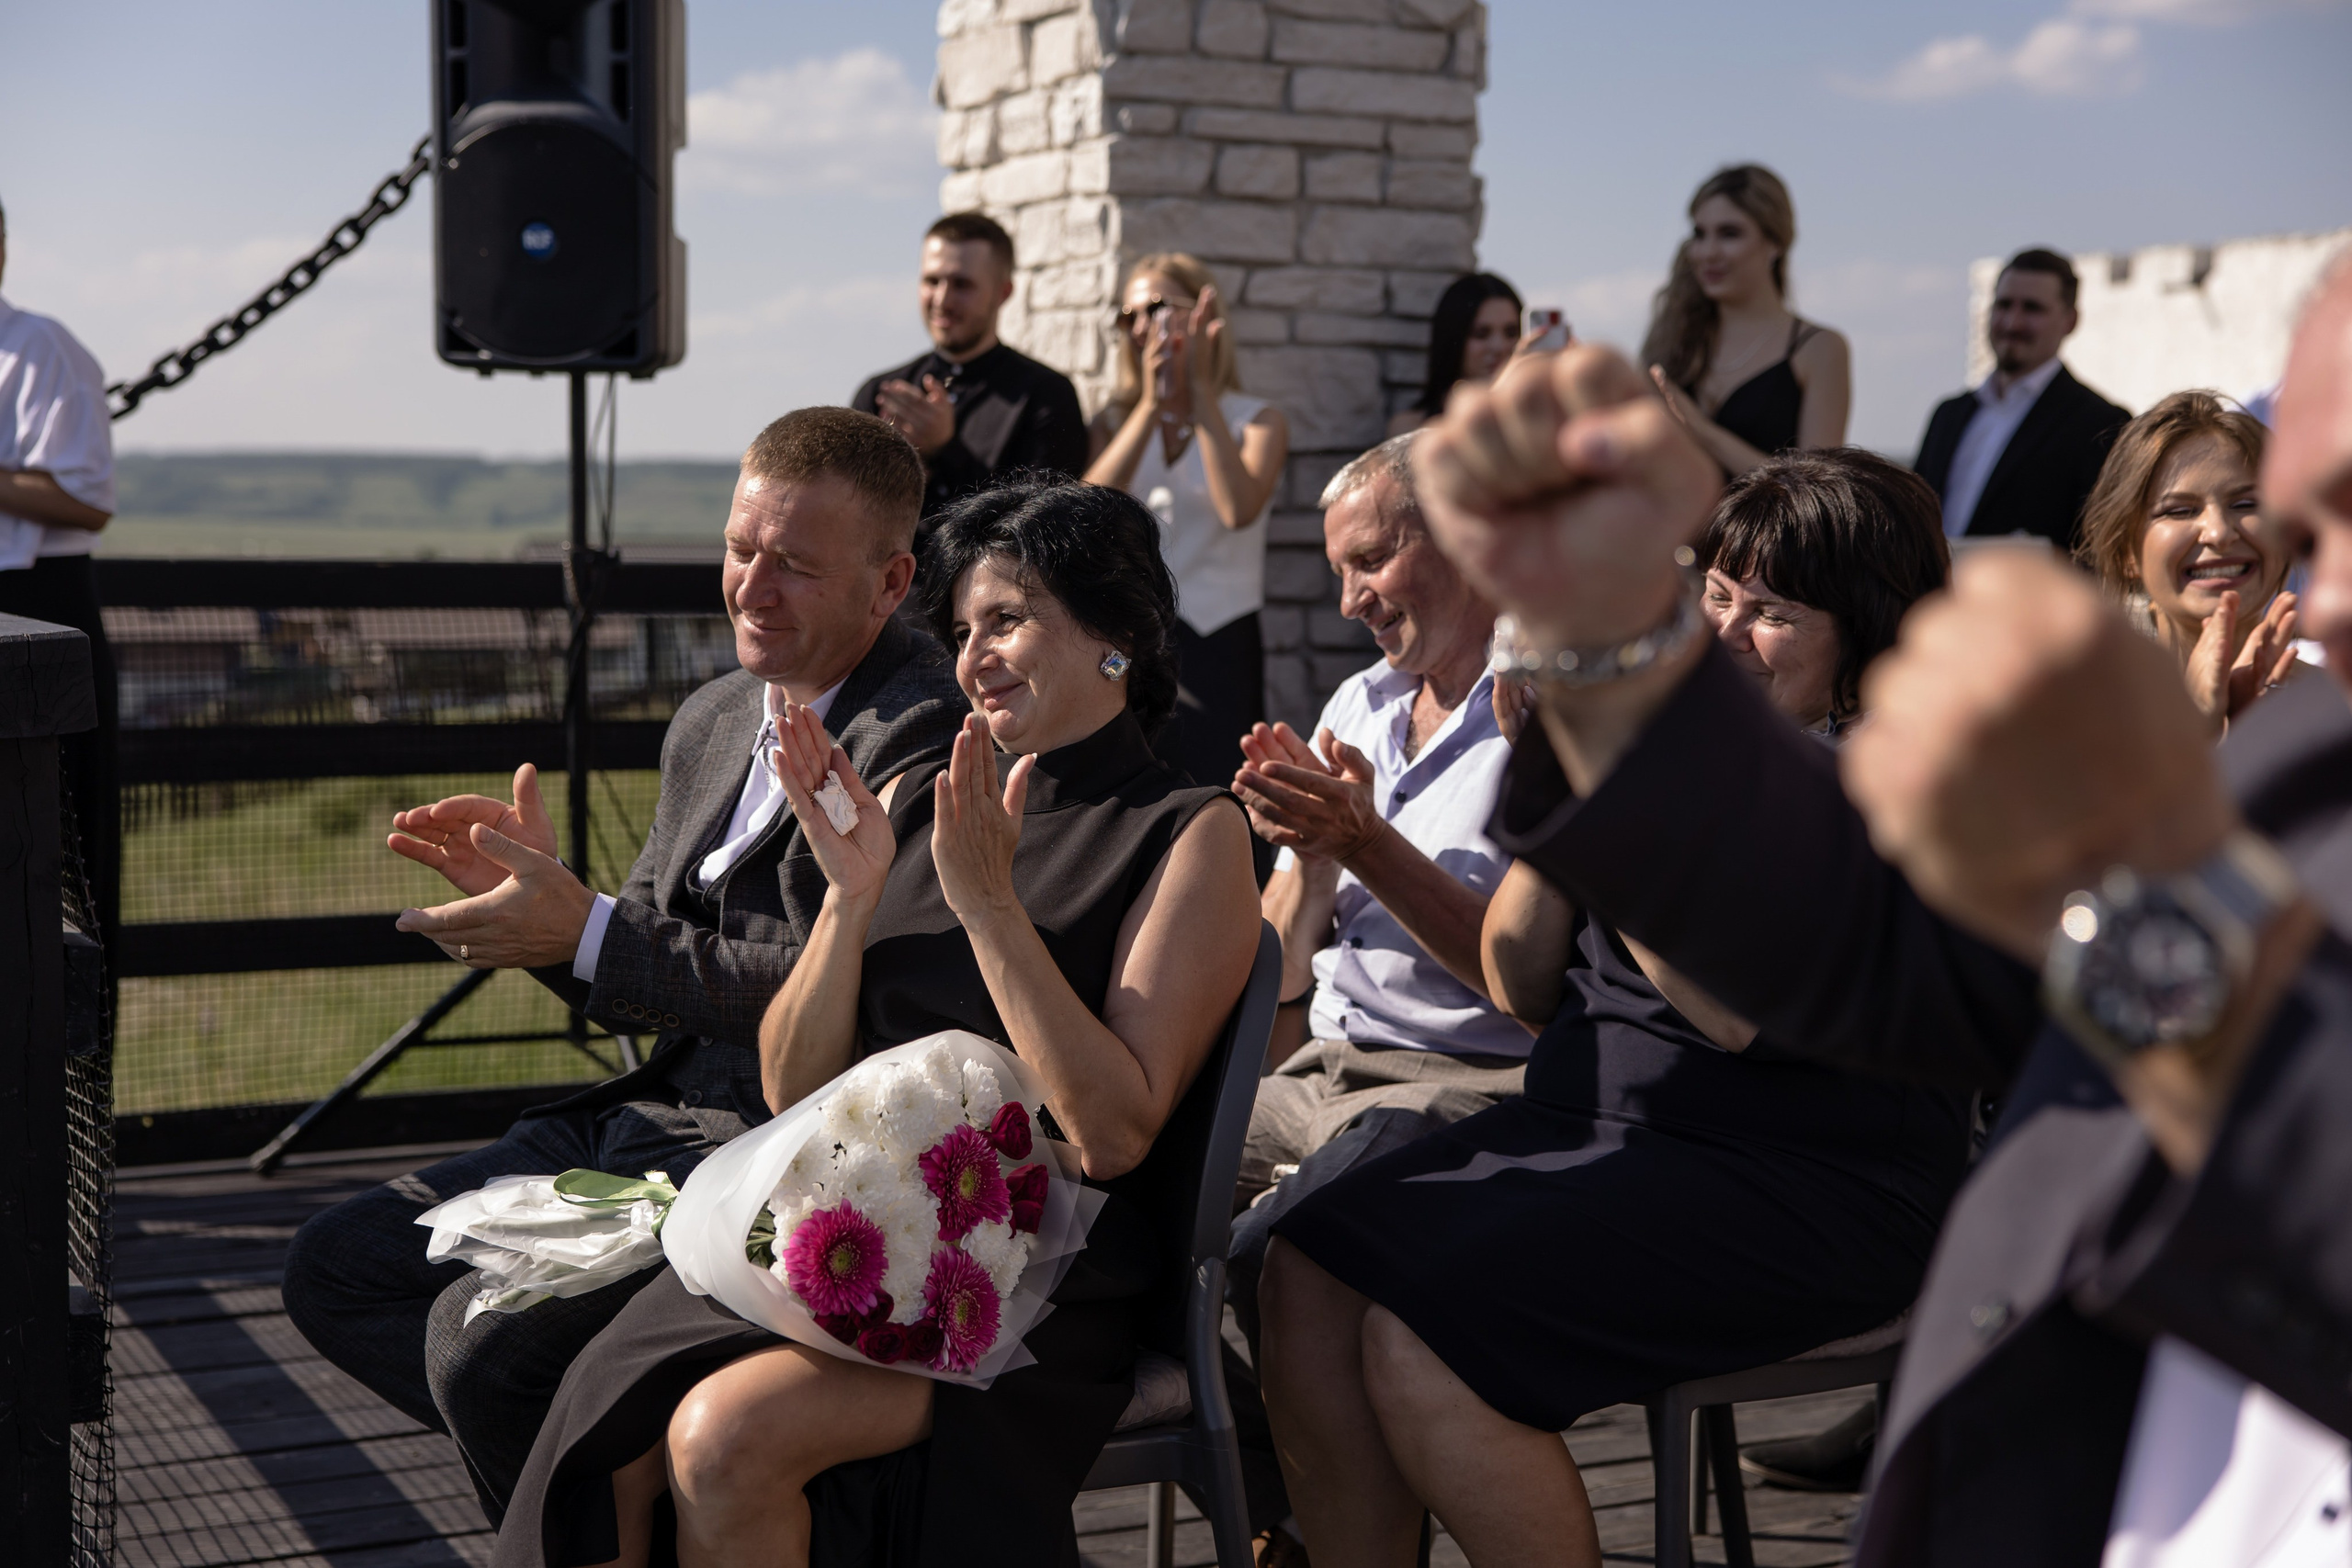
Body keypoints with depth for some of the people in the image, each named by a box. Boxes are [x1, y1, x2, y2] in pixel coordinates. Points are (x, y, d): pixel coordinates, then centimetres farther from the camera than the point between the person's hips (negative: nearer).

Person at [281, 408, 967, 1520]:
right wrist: (537, 888, -3)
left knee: (482, 1336, -23)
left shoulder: (922, 737, -15)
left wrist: (586, 932, -21)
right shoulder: (711, 722, 14)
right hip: (657, 1116, 10)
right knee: (334, 1269, 7)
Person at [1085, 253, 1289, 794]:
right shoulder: (1116, 419, 12)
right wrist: (1152, 403, -9)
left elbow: (1238, 508, -18)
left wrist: (1201, 390, -11)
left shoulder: (1258, 420, 3)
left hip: (1217, 646, -2)